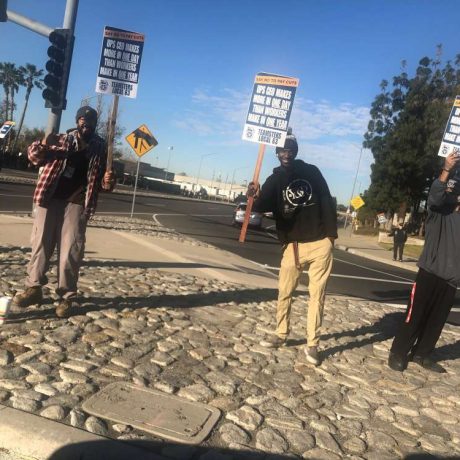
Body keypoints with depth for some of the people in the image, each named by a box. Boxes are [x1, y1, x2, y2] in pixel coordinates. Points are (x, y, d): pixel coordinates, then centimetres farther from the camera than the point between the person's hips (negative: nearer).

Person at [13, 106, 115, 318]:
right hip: (49, 198, 2)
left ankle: (66, 296, 4)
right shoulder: (60, 140, 11)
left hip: (77, 204, -1)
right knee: (40, 243, 4)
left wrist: (108, 182, -10)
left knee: (70, 251, -4)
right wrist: (43, 145, -14)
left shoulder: (100, 149, 10)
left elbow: (103, 181, 14)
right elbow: (35, 156, 9)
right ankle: (34, 288, 15)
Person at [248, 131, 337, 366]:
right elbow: (264, 206, -13)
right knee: (284, 292, 4)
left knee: (317, 294, 2)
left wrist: (332, 233, 1)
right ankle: (281, 334, 23)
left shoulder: (312, 172, 6)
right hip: (293, 245, 0)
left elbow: (327, 201, 8)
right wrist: (256, 197, -36)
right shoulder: (274, 180, 3)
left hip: (320, 243, 0)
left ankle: (312, 344, 10)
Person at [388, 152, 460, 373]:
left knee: (437, 319, 10)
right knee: (414, 315, -3)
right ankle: (398, 353, 7)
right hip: (430, 272, -5)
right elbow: (434, 196, -20)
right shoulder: (437, 212, -1)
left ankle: (422, 354, 24)